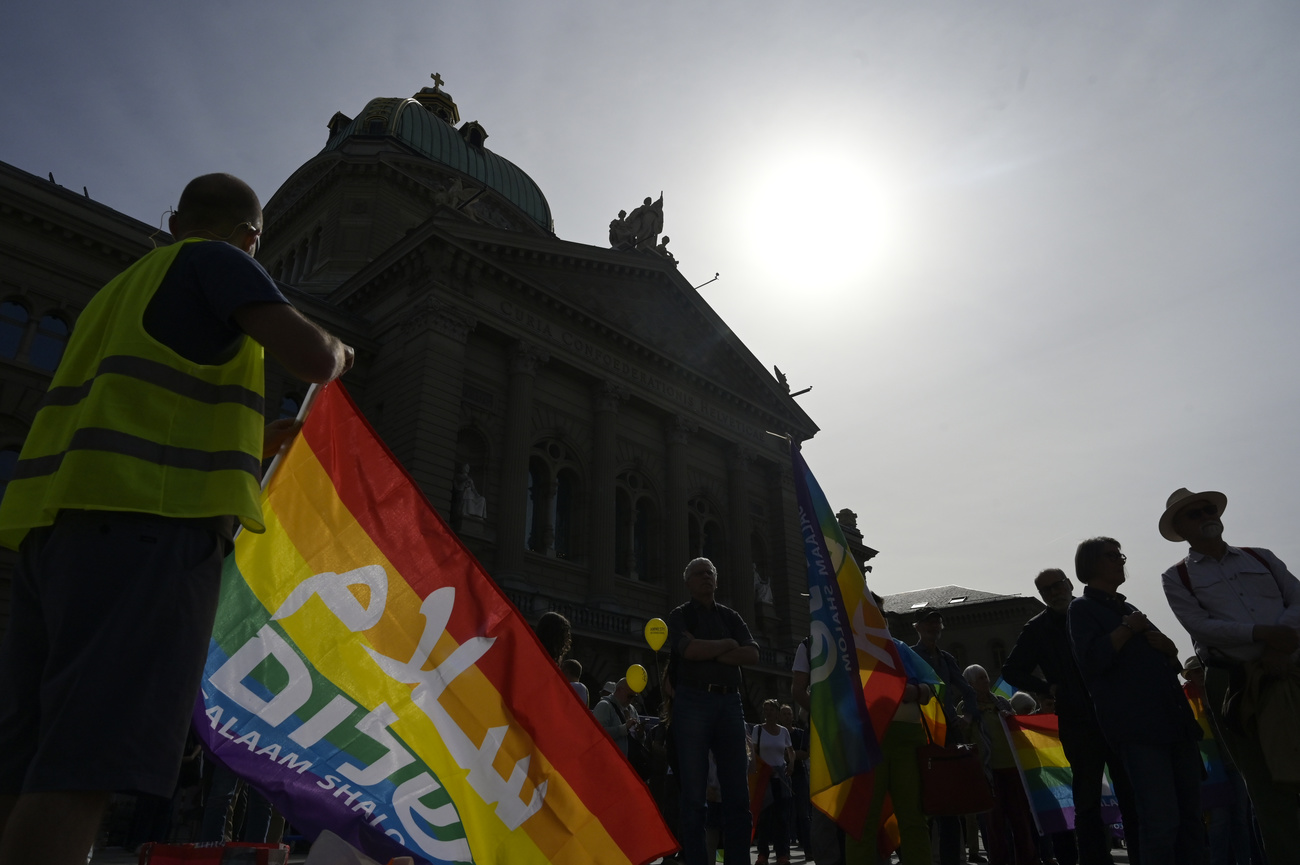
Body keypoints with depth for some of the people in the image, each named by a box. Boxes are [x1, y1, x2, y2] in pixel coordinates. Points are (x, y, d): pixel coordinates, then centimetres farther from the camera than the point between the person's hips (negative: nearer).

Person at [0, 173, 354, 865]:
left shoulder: (118, 290, 33)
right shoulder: (218, 260, 9)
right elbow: (311, 357, -8)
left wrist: (257, 442, 38)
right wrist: (337, 350, 15)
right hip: (147, 519, -8)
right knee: (83, 773, -16)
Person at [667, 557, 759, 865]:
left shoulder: (731, 617, 18)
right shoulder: (680, 616, 7)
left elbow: (752, 654, 3)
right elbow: (690, 649, -13)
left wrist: (711, 653, -7)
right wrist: (728, 644, -1)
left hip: (729, 701, 4)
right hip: (694, 701, -4)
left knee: (737, 791, 2)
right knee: (694, 793, -2)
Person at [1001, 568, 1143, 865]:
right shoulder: (1037, 629, 3)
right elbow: (1011, 671, 6)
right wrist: (1047, 688, -6)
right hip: (1078, 725, -1)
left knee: (1132, 795, 6)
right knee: (1088, 801, 4)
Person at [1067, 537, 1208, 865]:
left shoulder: (1128, 608, 23)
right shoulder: (1083, 608, 1)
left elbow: (1173, 665, 27)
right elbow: (1092, 659, -16)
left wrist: (1168, 648, 5)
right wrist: (1127, 628, -10)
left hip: (1176, 723, 8)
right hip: (1138, 730, -8)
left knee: (1191, 818, 8)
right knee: (1163, 822, -12)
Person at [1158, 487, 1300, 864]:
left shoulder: (1262, 558, 15)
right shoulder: (1178, 577, 6)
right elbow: (1201, 627, -8)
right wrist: (1264, 633, -19)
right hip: (1234, 684, -2)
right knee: (1270, 786, 2)